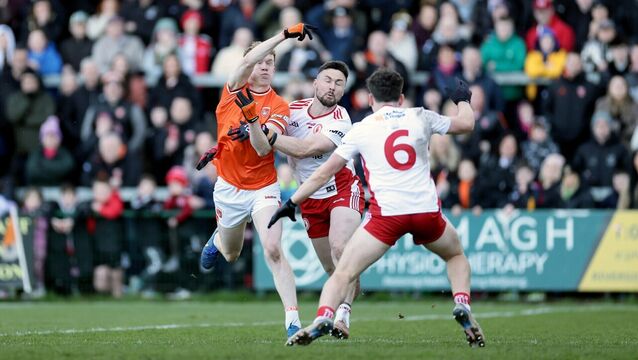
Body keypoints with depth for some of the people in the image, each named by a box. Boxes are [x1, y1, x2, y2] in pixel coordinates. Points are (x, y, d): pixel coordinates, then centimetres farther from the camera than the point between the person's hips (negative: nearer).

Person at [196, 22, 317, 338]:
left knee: (273, 251, -20)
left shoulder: (279, 107, -5)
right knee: (231, 254, 21)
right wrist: (285, 35, -30)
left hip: (263, 188, -2)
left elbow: (263, 149, -18)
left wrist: (252, 117, -33)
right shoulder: (234, 89, -3)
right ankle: (217, 239, 60)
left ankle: (292, 320, -23)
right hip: (228, 187, 2)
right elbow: (249, 59, -24)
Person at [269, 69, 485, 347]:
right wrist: (463, 99, 46)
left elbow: (324, 172, 8)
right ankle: (462, 305, 6)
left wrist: (292, 203, 17)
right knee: (456, 256, 30)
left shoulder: (361, 129, 7)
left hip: (386, 214, -2)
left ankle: (323, 319, -27)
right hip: (426, 210, 2)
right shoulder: (420, 117, 11)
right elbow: (466, 124, 25)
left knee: (343, 273, -2)